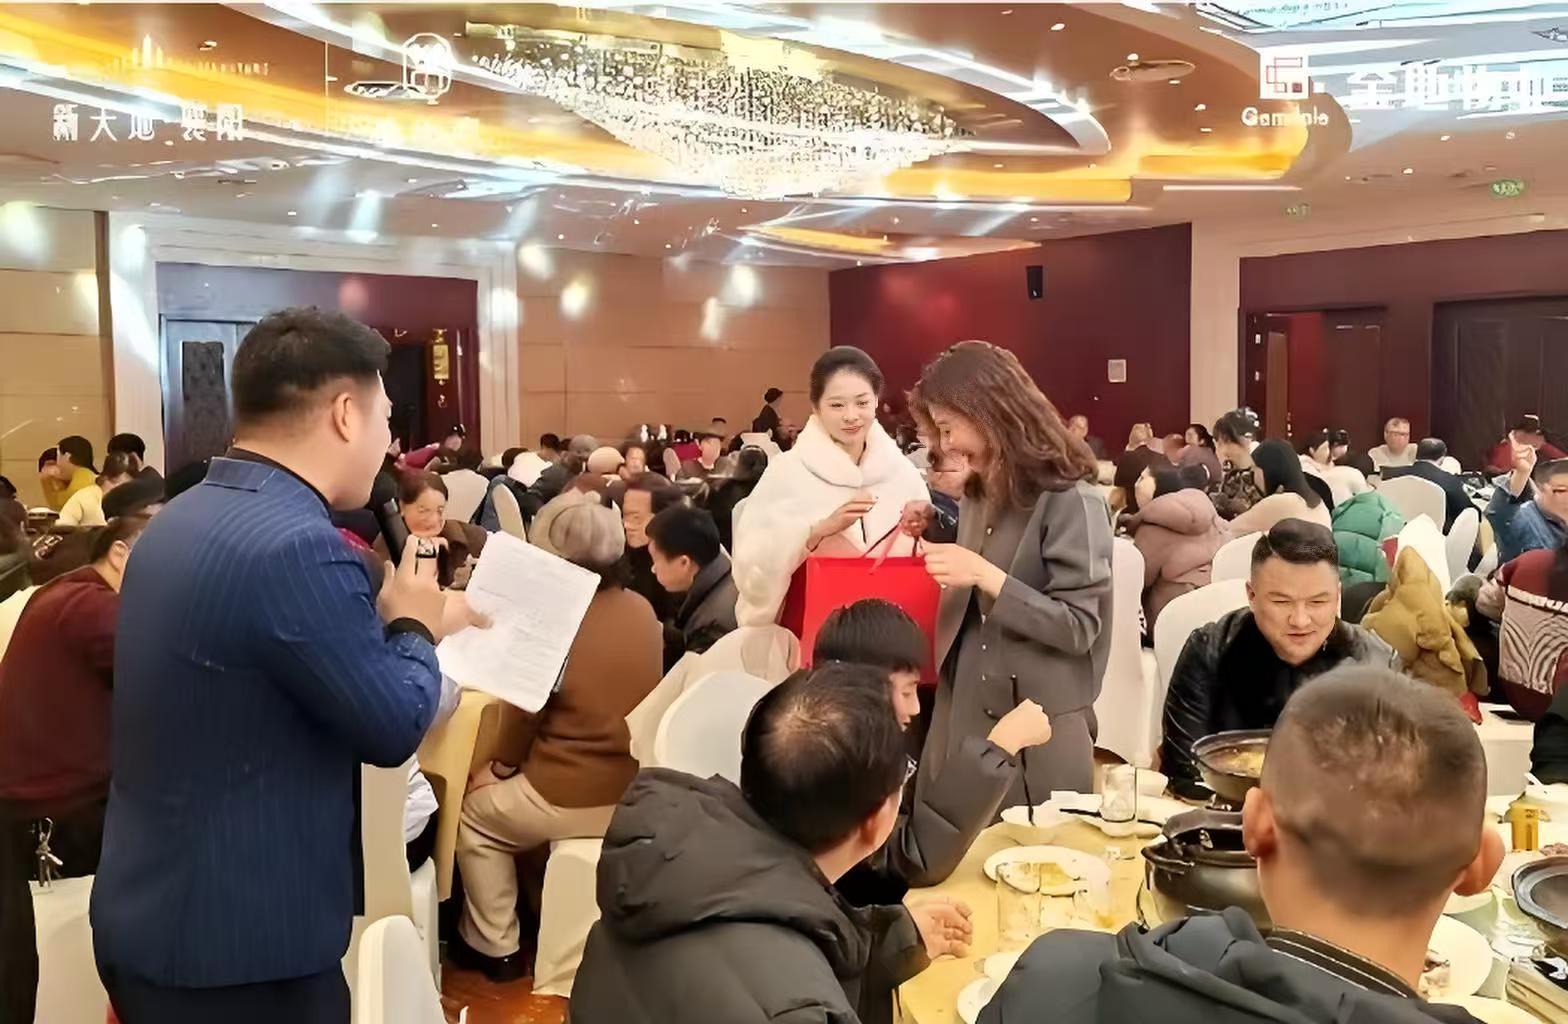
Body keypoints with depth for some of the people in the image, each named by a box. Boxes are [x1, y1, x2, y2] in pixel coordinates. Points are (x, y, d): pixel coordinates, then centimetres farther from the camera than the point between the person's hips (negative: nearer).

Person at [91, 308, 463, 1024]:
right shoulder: (296, 544, -26)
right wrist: (412, 626, -1)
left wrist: (408, 626, 12)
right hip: (237, 946, -9)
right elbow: (395, 727, -17)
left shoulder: (180, 520, 4)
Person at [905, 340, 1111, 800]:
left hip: (1038, 724, -7)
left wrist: (985, 575, -26)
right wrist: (935, 534, 5)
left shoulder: (1070, 501, -15)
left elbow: (1078, 628, -18)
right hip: (962, 711, 7)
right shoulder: (978, 494, 9)